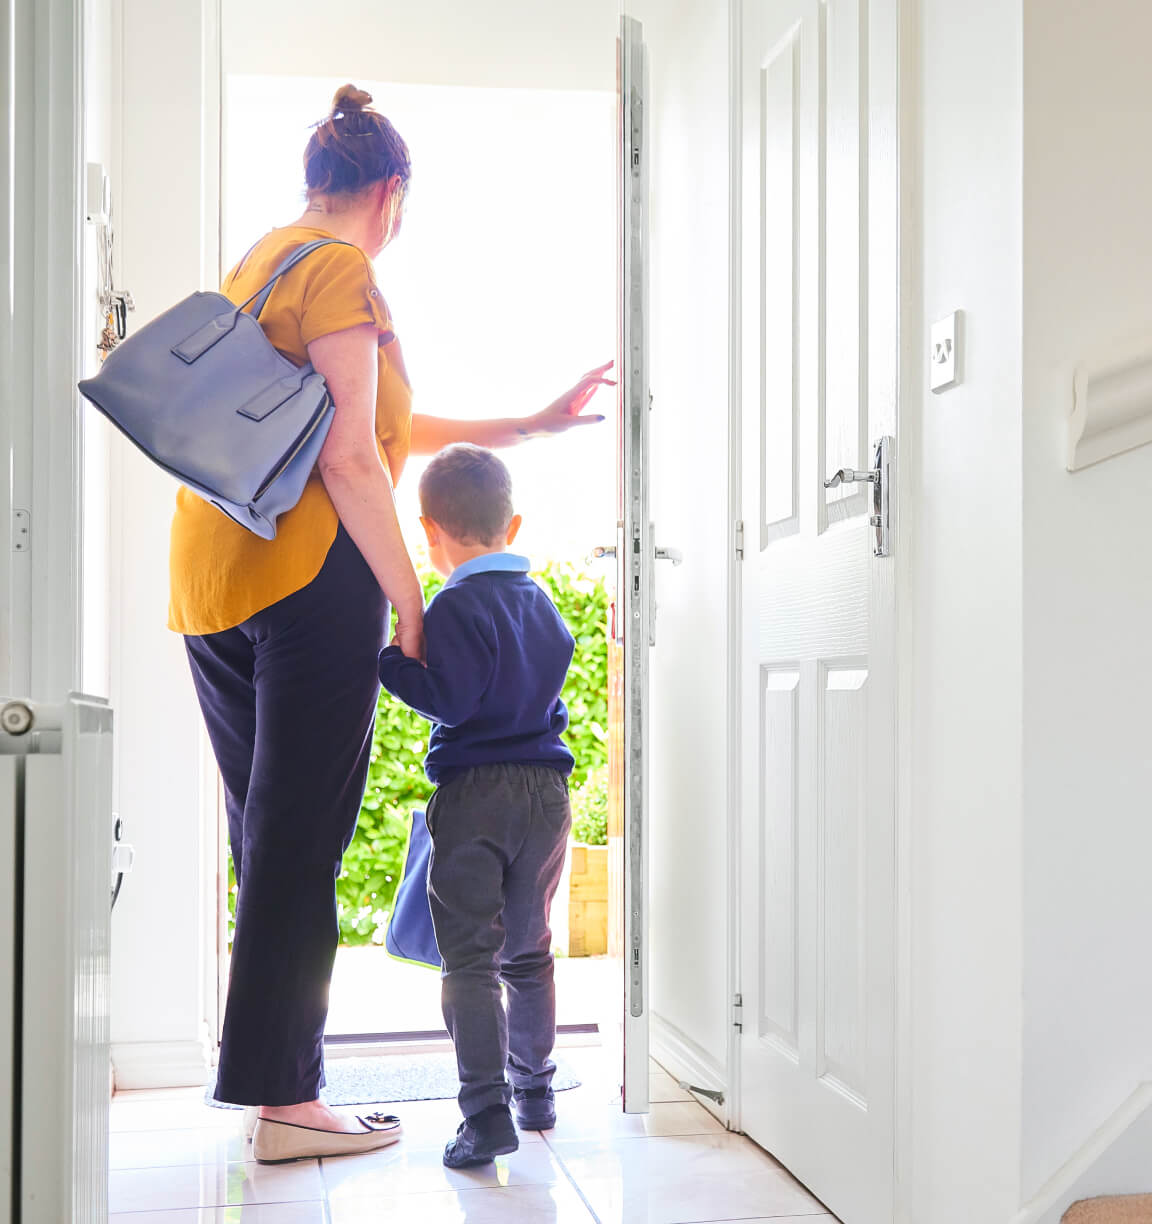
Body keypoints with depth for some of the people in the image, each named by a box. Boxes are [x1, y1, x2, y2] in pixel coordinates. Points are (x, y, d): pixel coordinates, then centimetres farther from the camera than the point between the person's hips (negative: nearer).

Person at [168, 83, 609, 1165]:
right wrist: (410, 601, -10)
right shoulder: (341, 271, -5)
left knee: (263, 837, 12)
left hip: (212, 575, 9)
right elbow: (349, 458, -15)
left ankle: (272, 1082, 18)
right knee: (303, 840, -6)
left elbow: (381, 429, 24)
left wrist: (527, 426, 27)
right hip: (311, 567, -9)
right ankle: (284, 1099, -2)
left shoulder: (258, 262, 24)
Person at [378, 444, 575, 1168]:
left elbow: (451, 701, -18)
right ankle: (535, 1089, 27)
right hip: (547, 788, 7)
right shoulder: (543, 603, 12)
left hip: (474, 791, -7)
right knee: (529, 951, 18)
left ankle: (487, 1110, -10)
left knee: (469, 957, -4)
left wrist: (392, 660, -9)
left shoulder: (458, 606, -11)